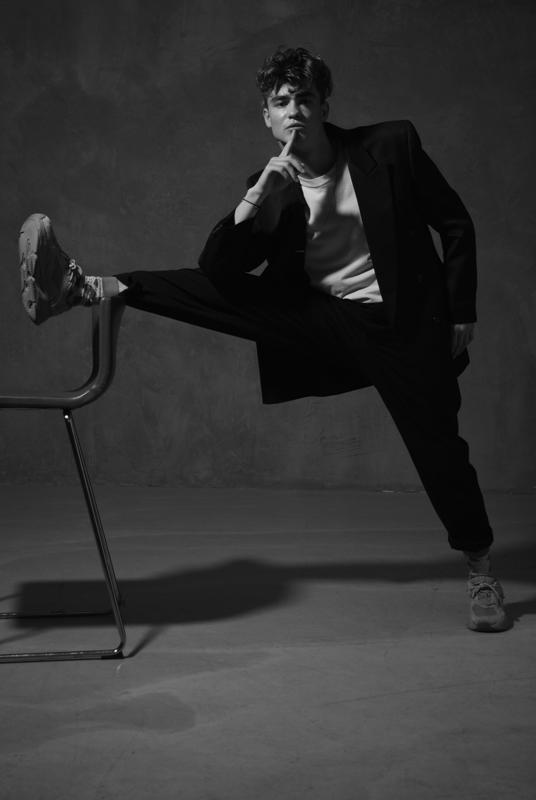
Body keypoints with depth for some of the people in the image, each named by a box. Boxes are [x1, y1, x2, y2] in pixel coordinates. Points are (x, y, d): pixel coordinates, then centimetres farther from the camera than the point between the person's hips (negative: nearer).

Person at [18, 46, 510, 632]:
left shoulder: (391, 146, -8)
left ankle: (480, 573, 18)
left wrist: (459, 315, -1)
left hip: (398, 323, -2)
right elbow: (218, 268, -12)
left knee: (438, 446, -2)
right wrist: (257, 197, -24)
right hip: (317, 318, 3)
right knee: (208, 291, -12)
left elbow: (456, 226, 1)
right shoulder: (269, 187, -2)